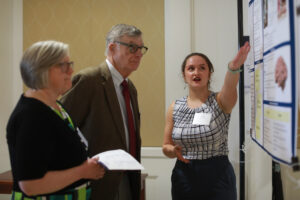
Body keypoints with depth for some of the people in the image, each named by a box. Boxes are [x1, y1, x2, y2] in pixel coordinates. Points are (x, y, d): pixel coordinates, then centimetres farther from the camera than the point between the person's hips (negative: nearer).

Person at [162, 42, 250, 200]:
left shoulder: (219, 101, -6)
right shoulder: (175, 107, 2)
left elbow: (229, 87, -30)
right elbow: (166, 147, 7)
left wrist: (234, 67, -49)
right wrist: (174, 151, -14)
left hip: (218, 176, -2)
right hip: (184, 177, 3)